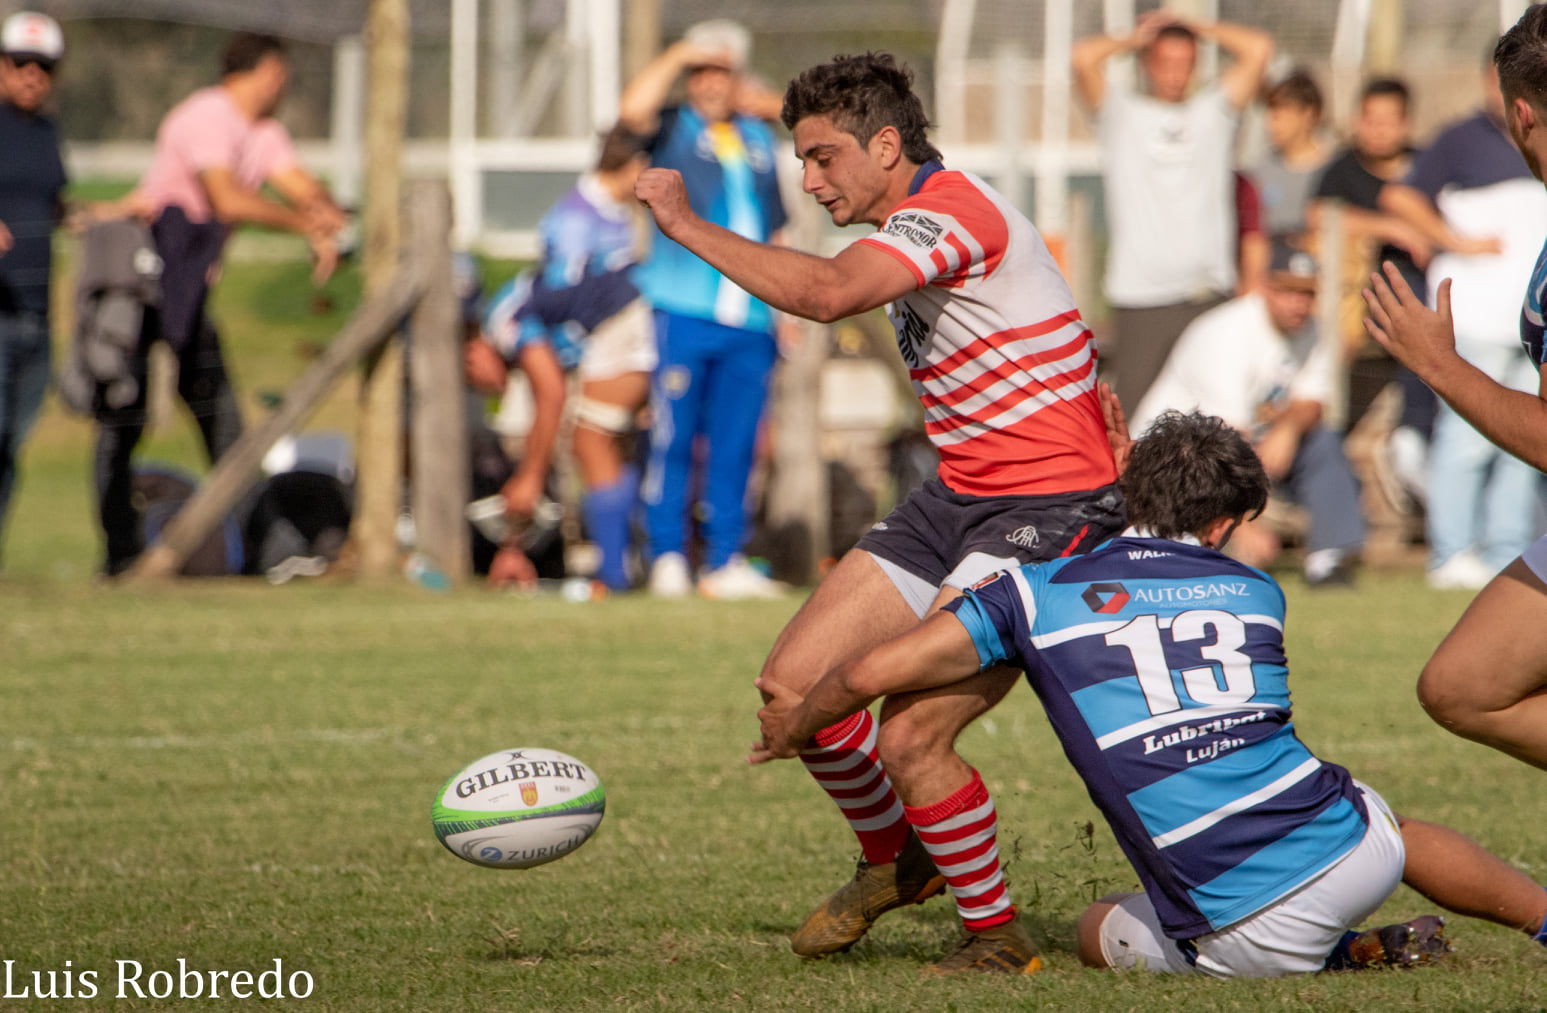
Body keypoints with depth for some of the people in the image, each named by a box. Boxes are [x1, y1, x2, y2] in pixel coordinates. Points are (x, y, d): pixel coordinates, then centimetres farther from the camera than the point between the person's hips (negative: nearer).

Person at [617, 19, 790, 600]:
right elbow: (632, 109, -17)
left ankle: (725, 561, 9)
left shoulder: (758, 138, 19)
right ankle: (667, 556, -1)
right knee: (673, 438, -5)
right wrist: (677, 56, -8)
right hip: (683, 309, -4)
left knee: (736, 446, 5)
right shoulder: (674, 129, 7)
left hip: (750, 322, 4)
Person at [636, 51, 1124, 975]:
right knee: (795, 682, 5)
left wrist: (687, 225, -29)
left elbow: (825, 293, -36)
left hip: (1051, 509, -10)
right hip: (959, 497, 10)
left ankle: (999, 937, 1)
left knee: (909, 736, -19)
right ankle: (896, 859, 29)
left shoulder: (953, 211, -19)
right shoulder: (908, 229, 14)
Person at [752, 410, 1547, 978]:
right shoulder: (1258, 592, 13)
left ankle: (1357, 954, 15)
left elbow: (870, 674, 4)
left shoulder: (1037, 593, 3)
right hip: (1351, 850, 4)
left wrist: (796, 724, 24)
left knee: (1100, 931, 27)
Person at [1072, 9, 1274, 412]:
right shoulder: (1122, 115, 9)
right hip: (1141, 300, -2)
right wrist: (1133, 39, 10)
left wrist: (1196, 27, 14)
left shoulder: (1212, 112, 15)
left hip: (1210, 297, 2)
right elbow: (1084, 57, -6)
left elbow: (1258, 49, 6)